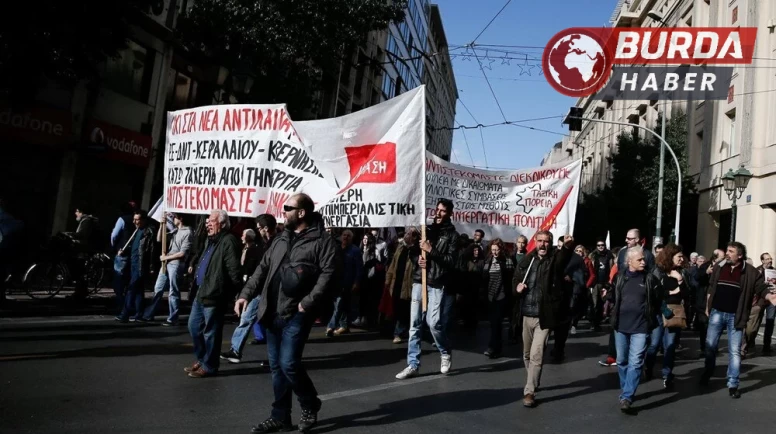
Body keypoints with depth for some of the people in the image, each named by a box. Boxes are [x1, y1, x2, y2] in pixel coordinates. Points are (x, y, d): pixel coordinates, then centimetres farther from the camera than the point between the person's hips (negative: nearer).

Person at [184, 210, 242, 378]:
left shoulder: (228, 241, -17)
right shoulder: (210, 240, 17)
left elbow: (234, 270, -22)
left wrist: (231, 292, -17)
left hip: (214, 295, -10)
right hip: (201, 292, 10)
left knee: (210, 332, 1)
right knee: (194, 326, 18)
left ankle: (209, 366, 14)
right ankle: (202, 359, 32)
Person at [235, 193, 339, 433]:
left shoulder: (322, 241, -8)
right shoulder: (281, 240, 16)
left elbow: (329, 273, -17)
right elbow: (262, 269, 18)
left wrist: (308, 302, -21)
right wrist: (246, 294, 7)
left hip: (296, 314, -7)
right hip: (273, 313, 7)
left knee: (289, 364, -9)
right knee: (276, 366, 12)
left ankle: (310, 405, 17)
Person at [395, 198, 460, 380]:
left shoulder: (452, 235, 1)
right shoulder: (428, 230, 16)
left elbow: (451, 261, -9)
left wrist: (431, 251, -17)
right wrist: (418, 259, 0)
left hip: (437, 284, -5)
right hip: (419, 281, 5)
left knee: (434, 323, -9)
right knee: (415, 323, 2)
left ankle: (446, 354, 20)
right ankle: (413, 364, 8)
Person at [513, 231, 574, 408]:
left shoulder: (555, 259, -6)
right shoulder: (527, 259, 6)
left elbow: (564, 258, -30)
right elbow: (516, 278, 18)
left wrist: (568, 246, -52)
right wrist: (517, 287, -5)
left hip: (544, 316, -5)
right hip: (527, 314, 5)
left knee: (536, 355, -9)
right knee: (527, 354, 18)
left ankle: (529, 392, 1)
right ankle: (532, 384, 38)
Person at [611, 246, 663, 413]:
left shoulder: (650, 278, -4)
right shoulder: (619, 277, 0)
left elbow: (658, 299, 6)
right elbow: (613, 296, 14)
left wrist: (650, 315, 5)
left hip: (641, 326, -2)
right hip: (621, 325, 3)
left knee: (635, 362, -8)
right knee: (622, 361, 13)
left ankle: (627, 397, -7)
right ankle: (624, 390, 31)